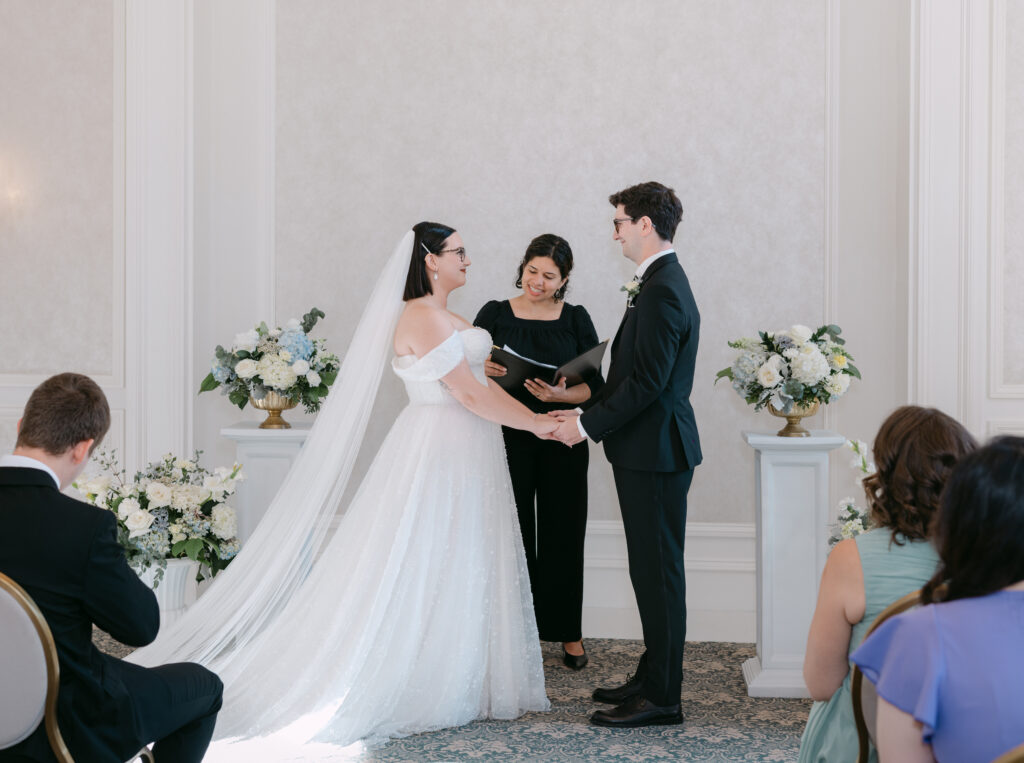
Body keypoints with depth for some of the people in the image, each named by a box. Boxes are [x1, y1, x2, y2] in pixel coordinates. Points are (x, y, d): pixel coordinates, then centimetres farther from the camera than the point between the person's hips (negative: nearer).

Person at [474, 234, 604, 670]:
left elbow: (595, 386, -1)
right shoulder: (495, 314, 2)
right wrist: (483, 371, -22)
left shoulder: (576, 319, 4)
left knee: (563, 534, 6)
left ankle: (568, 633, 20)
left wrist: (561, 395, -21)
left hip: (562, 442, 1)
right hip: (509, 439, -1)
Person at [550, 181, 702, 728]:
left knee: (658, 573, -3)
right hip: (650, 449, 10)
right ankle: (653, 678, 27)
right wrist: (588, 414, 11)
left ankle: (661, 698, 5)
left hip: (655, 454, -10)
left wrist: (588, 425, -14)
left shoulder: (661, 291, -18)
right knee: (652, 569, 16)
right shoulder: (663, 283, 15)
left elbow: (648, 382, -23)